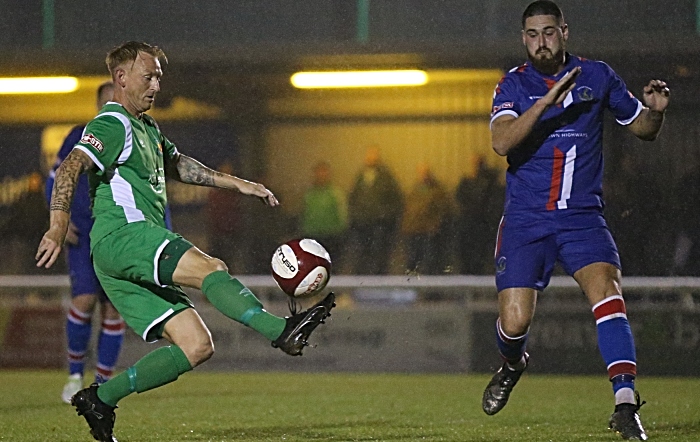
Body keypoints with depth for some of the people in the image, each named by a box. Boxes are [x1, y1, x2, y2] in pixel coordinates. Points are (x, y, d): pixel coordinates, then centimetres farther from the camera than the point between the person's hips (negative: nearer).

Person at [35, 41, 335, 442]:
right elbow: (70, 170, -17)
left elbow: (177, 166, 41)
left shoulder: (148, 128, 27)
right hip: (123, 235, -10)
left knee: (197, 346, -1)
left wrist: (237, 183, 34)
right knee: (211, 268, -30)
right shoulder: (113, 124, -3)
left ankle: (101, 399, 2)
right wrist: (58, 229, -30)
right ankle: (281, 330, -49)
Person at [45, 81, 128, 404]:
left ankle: (102, 385, 10)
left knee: (113, 310, -1)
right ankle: (75, 373, 1)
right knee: (84, 300, -18)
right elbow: (55, 180, 11)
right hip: (82, 236, -1)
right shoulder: (79, 138, 3)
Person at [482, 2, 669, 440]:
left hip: (582, 216, 0)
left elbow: (642, 128, 14)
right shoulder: (514, 85, -1)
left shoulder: (597, 76, 3)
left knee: (606, 289, -24)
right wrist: (548, 100, -29)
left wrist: (655, 111, -9)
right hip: (525, 219, 0)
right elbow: (502, 142, -19)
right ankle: (513, 364, 31)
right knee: (515, 322, -7)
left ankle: (626, 404, -28)